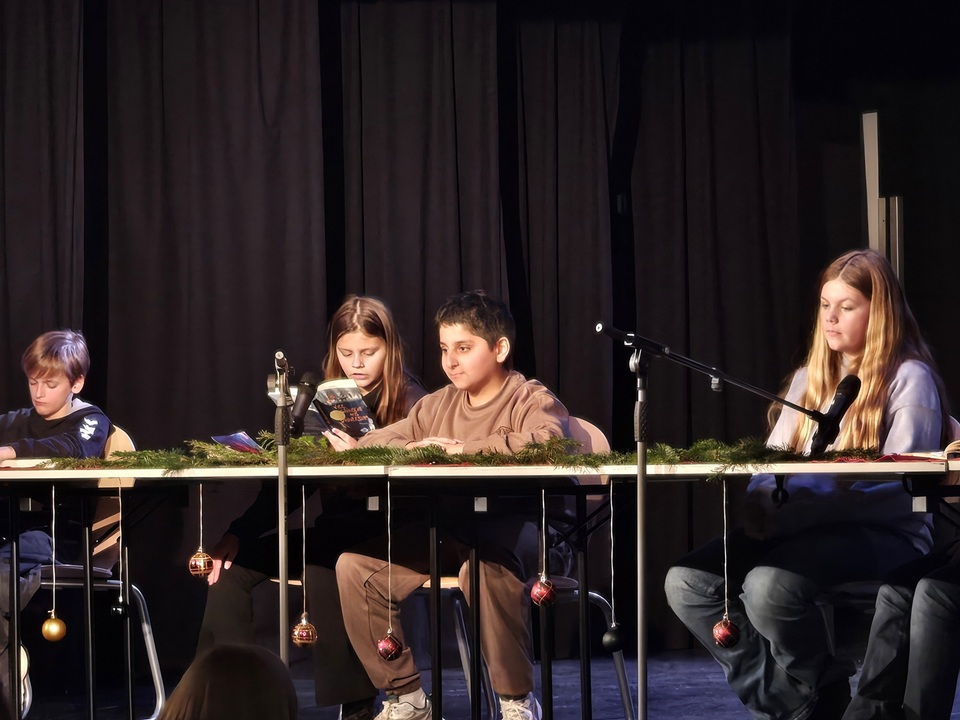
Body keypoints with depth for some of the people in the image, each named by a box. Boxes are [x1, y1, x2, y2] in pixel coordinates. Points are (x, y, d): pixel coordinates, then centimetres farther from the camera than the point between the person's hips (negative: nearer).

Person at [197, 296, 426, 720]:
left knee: (321, 569, -34)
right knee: (233, 563, -12)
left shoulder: (409, 400, -3)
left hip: (384, 531, -6)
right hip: (330, 531, 6)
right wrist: (240, 531, -4)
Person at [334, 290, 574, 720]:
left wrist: (462, 449, -27)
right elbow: (385, 442, 19)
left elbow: (548, 438, -28)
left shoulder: (531, 400, -5)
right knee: (358, 563, -9)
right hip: (448, 530, 7)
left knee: (485, 561, -41)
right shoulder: (438, 405, 15)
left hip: (519, 526, -7)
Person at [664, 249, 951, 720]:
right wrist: (760, 502, -10)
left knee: (770, 585, -35)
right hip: (800, 527, 7)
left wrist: (792, 514, -23)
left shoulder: (908, 378, -3)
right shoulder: (810, 378, 20)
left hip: (884, 535, -7)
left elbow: (901, 482, -14)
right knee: (687, 582, -15)